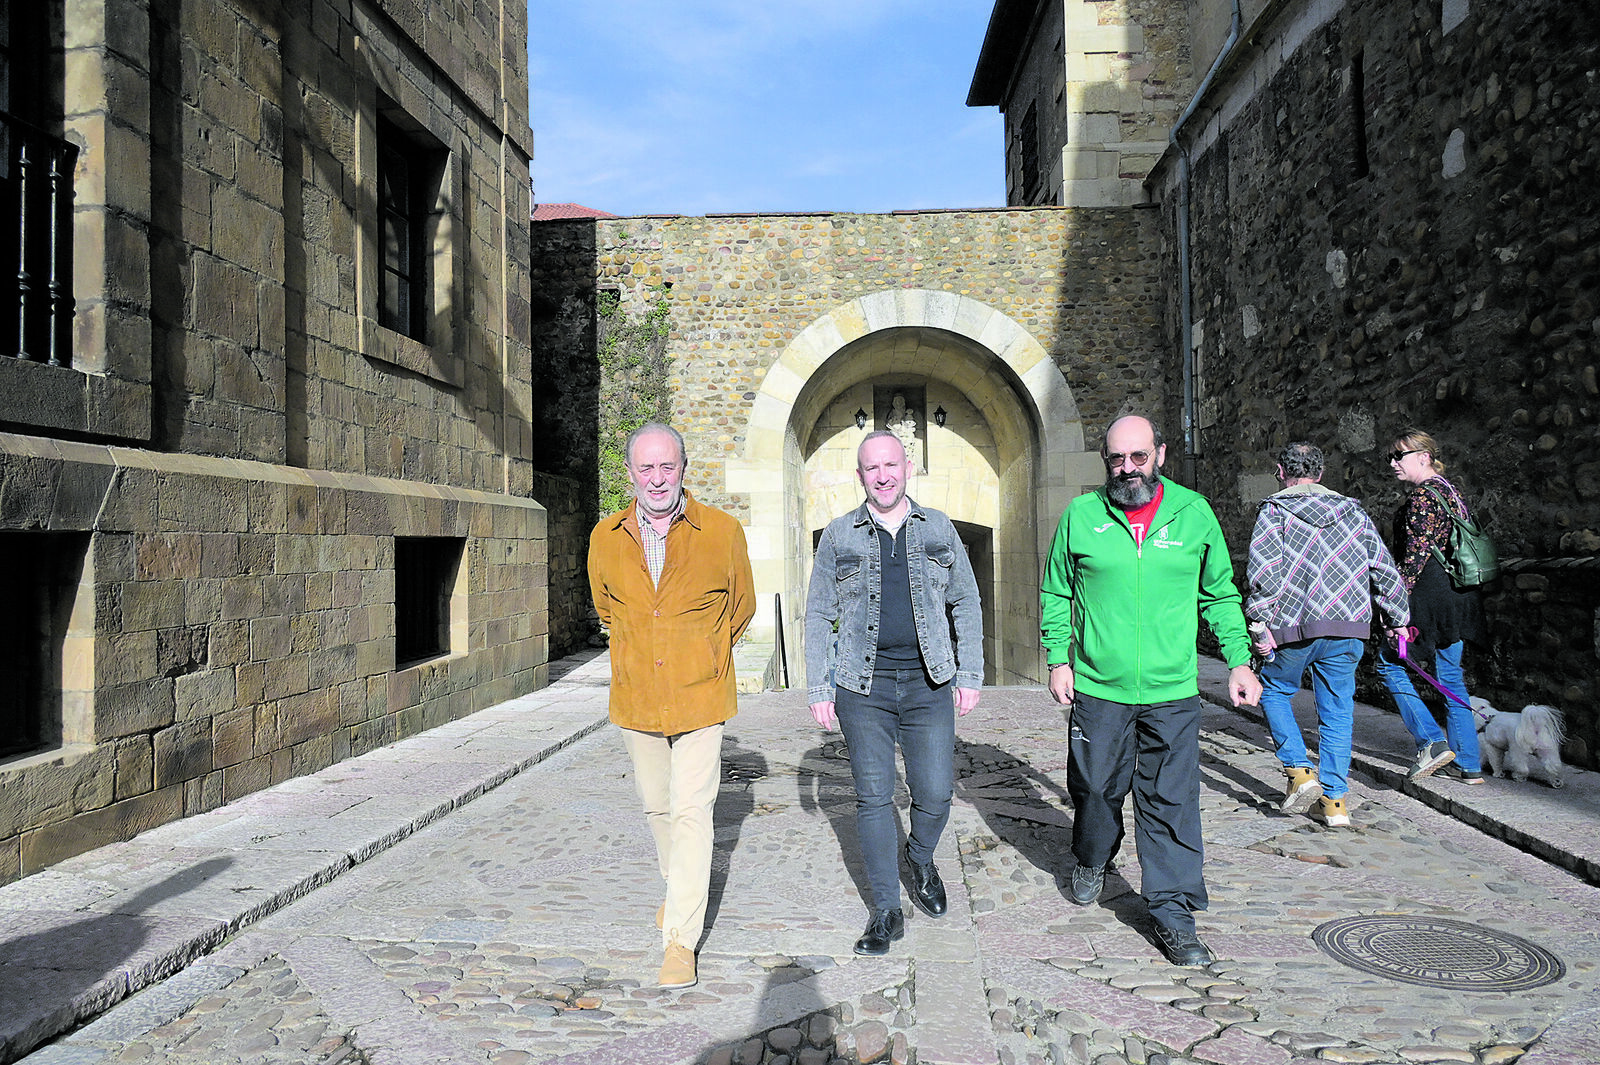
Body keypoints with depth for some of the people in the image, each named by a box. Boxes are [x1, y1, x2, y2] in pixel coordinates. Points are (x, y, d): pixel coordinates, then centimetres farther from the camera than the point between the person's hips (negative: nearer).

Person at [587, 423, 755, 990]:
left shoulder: (722, 532, -9)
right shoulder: (605, 538, -3)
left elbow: (741, 607, 8)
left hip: (700, 695, -3)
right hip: (635, 698, 3)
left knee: (691, 811, -6)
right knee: (656, 804, 17)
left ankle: (681, 937, 3)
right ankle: (677, 885, 42)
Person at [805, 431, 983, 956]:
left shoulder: (939, 529, 8)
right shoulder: (838, 535, 5)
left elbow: (966, 603, 12)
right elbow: (818, 615, 7)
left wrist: (970, 675, 6)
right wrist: (818, 689, 1)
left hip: (929, 682, 1)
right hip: (862, 686, 0)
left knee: (935, 794, 1)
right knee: (873, 797, 3)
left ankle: (921, 859, 34)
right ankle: (887, 912, 16)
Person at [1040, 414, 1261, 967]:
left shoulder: (1194, 513, 2)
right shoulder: (1080, 515, 0)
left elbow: (1220, 595, 11)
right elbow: (1055, 593, 8)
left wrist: (1239, 660, 5)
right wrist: (1058, 658, 1)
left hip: (1172, 693, 0)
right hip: (1097, 689, 0)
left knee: (1171, 805, 2)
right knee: (1095, 790, 14)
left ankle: (1173, 916, 13)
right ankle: (1092, 861, 43)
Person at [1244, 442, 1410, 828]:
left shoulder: (1274, 511, 0)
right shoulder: (1354, 512, 13)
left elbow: (1264, 571, -14)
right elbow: (1386, 570, 11)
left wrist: (1259, 622, -12)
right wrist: (1397, 618, 20)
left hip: (1294, 627, -3)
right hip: (1349, 627, 4)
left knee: (1274, 692, 18)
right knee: (1337, 711, 10)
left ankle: (1300, 771, 6)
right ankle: (1334, 800, 12)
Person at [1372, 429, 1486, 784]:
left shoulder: (1422, 496, -12)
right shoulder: (1451, 491, 17)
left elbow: (1416, 555, -19)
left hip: (1431, 595, -9)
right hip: (1459, 596, 9)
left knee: (1389, 661, 2)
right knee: (1450, 675, 13)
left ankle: (1431, 741, -4)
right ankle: (1468, 765, 16)